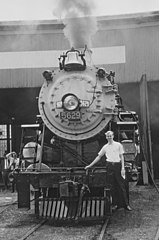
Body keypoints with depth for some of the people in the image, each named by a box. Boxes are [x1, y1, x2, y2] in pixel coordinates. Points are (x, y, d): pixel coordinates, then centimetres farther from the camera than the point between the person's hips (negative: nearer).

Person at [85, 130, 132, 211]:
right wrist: (90, 165, 13)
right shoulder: (105, 147, 9)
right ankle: (116, 204, 12)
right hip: (110, 166, 3)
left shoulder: (118, 145, 1)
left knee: (122, 185, -4)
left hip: (118, 165, -3)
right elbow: (99, 157, 14)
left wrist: (123, 168, -7)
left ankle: (126, 204, 0)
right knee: (113, 186, 5)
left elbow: (121, 157, 1)